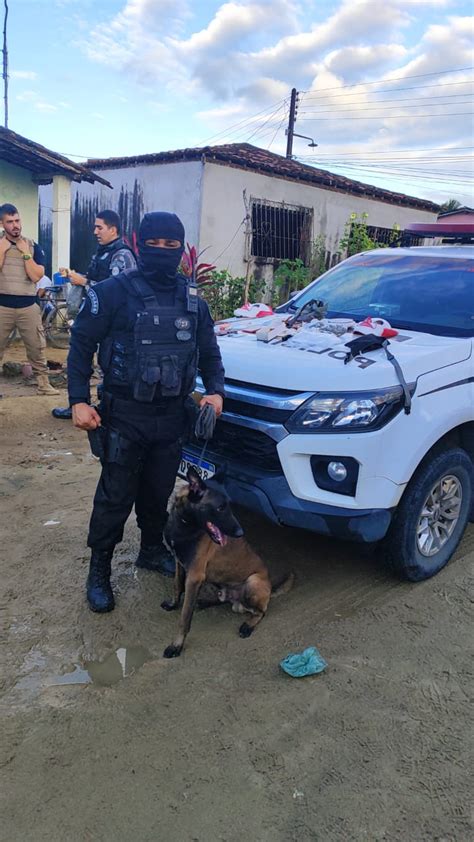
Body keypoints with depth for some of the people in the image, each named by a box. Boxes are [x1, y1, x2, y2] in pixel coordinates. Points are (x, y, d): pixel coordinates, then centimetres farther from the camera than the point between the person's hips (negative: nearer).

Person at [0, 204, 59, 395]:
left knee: (36, 348, 4)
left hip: (28, 306, 1)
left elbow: (36, 276, -6)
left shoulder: (32, 246, 5)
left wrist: (25, 252, -10)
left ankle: (43, 384, 13)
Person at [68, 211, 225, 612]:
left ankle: (152, 549, 39)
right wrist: (79, 400, -13)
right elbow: (81, 344, -5)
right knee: (116, 496, 3)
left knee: (158, 492, 17)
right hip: (124, 414, -4)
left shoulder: (192, 298, 8)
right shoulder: (115, 291, -8)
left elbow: (209, 351, 16)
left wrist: (215, 391, 0)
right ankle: (99, 570, 21)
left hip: (172, 415, 5)